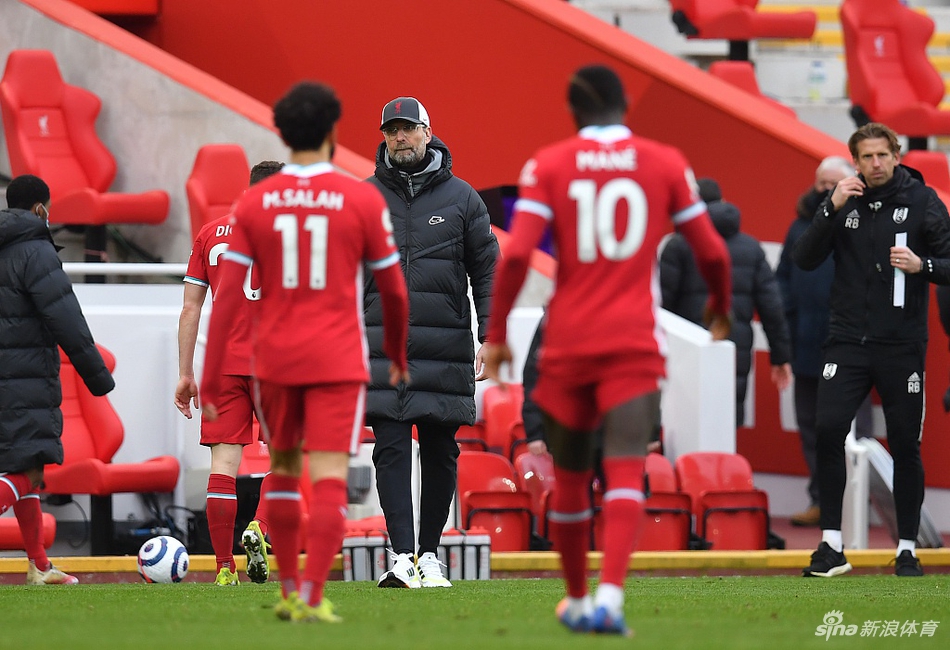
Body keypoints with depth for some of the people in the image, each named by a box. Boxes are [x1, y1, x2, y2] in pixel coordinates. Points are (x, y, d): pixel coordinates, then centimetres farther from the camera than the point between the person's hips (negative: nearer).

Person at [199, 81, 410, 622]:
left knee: (284, 468, 19)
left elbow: (227, 297, -4)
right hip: (337, 360, -3)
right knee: (330, 479, -6)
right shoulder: (362, 199, -4)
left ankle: (290, 591, 24)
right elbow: (394, 290, 3)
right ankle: (312, 597, -17)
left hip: (274, 357, 3)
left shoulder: (255, 203, 0)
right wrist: (398, 354, 20)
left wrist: (211, 380, -2)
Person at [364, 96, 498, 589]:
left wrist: (489, 337, -1)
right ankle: (402, 555, -12)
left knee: (440, 452, 5)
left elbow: (487, 270, 7)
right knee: (391, 450, -8)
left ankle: (429, 553, 14)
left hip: (445, 348, 0)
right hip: (382, 345, 0)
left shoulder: (460, 197, 7)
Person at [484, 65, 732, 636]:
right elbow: (712, 252, 8)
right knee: (625, 470, -10)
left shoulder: (549, 166, 1)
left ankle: (576, 600, 27)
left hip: (568, 342, 1)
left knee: (570, 476, 16)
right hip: (635, 343, -1)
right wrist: (722, 307, 28)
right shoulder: (666, 164, 4)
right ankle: (610, 594, -29)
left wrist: (497, 334, -1)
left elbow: (517, 255, -9)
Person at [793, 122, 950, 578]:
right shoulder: (843, 201, 6)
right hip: (848, 340, 1)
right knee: (828, 429, -14)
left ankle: (908, 549, 13)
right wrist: (832, 209, -12)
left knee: (905, 445, 2)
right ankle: (831, 545, -8)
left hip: (902, 346, -1)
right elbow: (805, 259, -2)